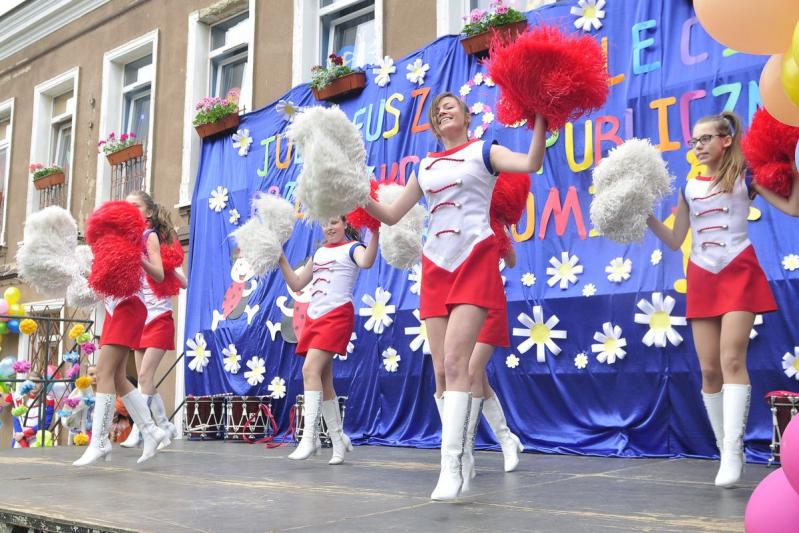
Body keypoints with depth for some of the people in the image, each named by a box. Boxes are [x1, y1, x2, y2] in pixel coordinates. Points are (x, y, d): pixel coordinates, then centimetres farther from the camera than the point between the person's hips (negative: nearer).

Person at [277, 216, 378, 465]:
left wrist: (375, 232, -39)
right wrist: (281, 258, 10)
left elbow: (366, 262, -25)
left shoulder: (352, 247, 0)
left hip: (337, 315, -7)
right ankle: (339, 440, 17)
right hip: (314, 316, 8)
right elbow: (296, 284, 19)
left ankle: (310, 436, -21)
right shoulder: (319, 252, 21)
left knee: (310, 369, -21)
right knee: (324, 379, 8)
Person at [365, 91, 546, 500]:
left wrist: (540, 119, -21)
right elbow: (390, 215, 19)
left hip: (474, 261, -6)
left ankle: (450, 467, -20)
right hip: (436, 267, 6)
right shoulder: (425, 167, 19)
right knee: (444, 370, 2)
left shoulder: (483, 152, 7)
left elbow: (531, 163, -12)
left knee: (455, 362, -19)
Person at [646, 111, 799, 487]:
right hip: (702, 278, 4)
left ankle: (733, 451, -17)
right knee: (709, 369, 2)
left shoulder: (745, 178, 1)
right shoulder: (689, 189, 12)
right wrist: (646, 216, 1)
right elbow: (675, 241, 13)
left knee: (732, 359, -17)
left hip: (738, 272, -4)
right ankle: (727, 451, 13)